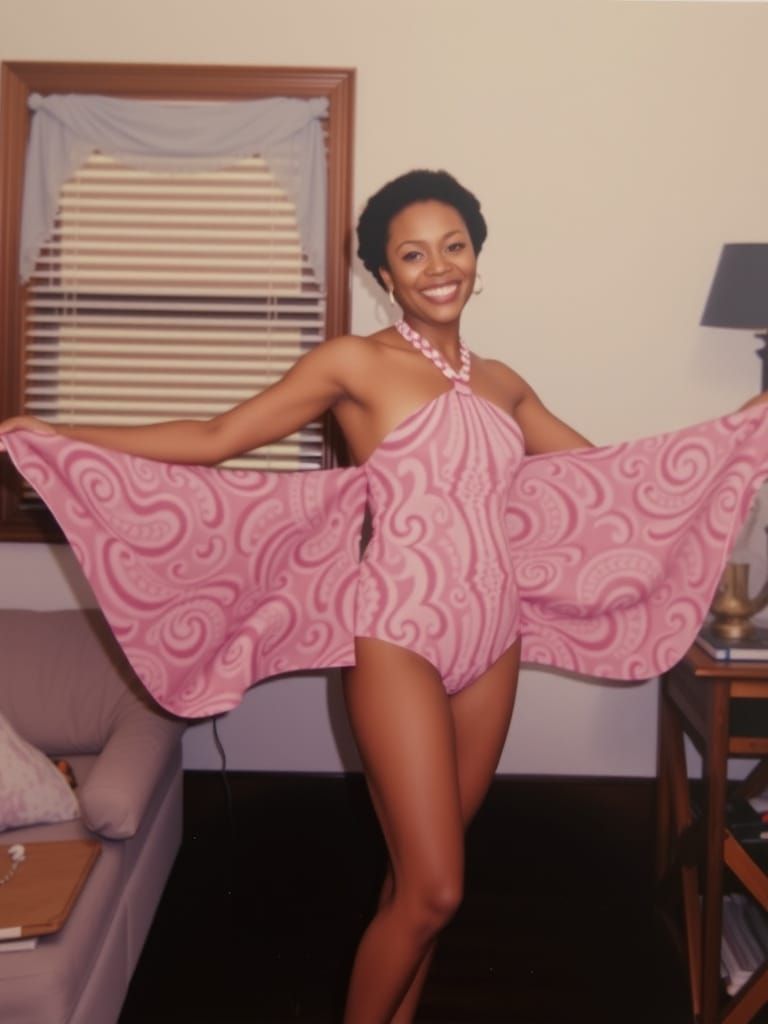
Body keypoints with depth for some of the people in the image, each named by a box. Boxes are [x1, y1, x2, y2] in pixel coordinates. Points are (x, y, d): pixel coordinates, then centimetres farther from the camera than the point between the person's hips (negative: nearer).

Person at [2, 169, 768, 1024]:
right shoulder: (356, 363, -4)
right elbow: (213, 440, -5)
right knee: (433, 890, -4)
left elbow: (609, 469, 21)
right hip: (398, 639, -5)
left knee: (424, 873, 14)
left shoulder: (499, 383, 12)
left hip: (492, 639, 5)